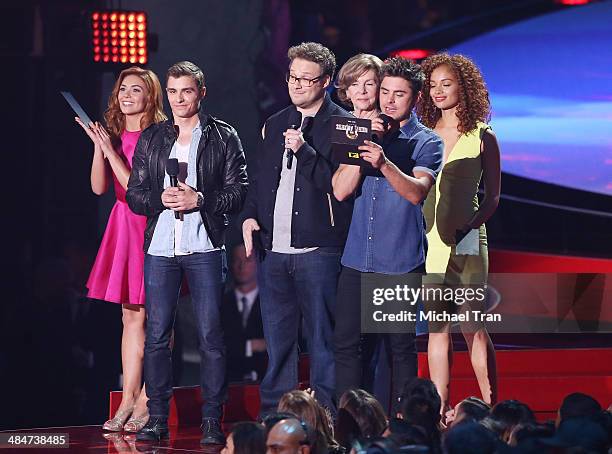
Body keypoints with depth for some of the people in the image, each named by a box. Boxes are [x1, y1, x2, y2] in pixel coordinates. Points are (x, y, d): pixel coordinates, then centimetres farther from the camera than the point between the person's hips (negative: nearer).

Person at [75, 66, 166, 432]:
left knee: (152, 317, -3)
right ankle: (128, 399, 10)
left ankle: (147, 401, 0)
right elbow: (99, 187, 5)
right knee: (131, 317, 8)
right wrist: (99, 145, -6)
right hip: (123, 227, 7)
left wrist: (110, 150, -13)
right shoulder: (116, 135, 12)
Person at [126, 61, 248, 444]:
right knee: (157, 335, 1)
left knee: (211, 336, -3)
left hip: (205, 247, -3)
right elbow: (134, 195, 12)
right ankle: (157, 419, 6)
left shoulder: (224, 136, 6)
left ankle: (212, 420, 1)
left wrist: (200, 199, -13)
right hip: (160, 248, 3)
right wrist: (160, 199, -7)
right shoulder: (151, 139, 15)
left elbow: (238, 191, 0)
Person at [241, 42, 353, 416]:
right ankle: (274, 417, 15)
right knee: (277, 339, 10)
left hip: (317, 249, -6)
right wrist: (250, 216, 9)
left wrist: (304, 151, -18)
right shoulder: (275, 124, 18)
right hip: (272, 248, 6)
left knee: (323, 338, -4)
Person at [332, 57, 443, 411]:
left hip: (401, 262, -4)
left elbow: (417, 192, -18)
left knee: (402, 347, 2)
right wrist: (363, 146, -10)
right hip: (357, 259, 4)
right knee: (346, 342, 2)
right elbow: (341, 190, 1)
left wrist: (384, 163, -34)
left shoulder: (427, 142, 0)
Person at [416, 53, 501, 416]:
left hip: (465, 242, -4)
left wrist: (468, 227, -13)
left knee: (473, 327, -6)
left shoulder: (482, 137, 1)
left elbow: (492, 197, 3)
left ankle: (491, 408, 0)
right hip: (427, 241, 4)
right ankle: (440, 409, 11)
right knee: (436, 328, 6)